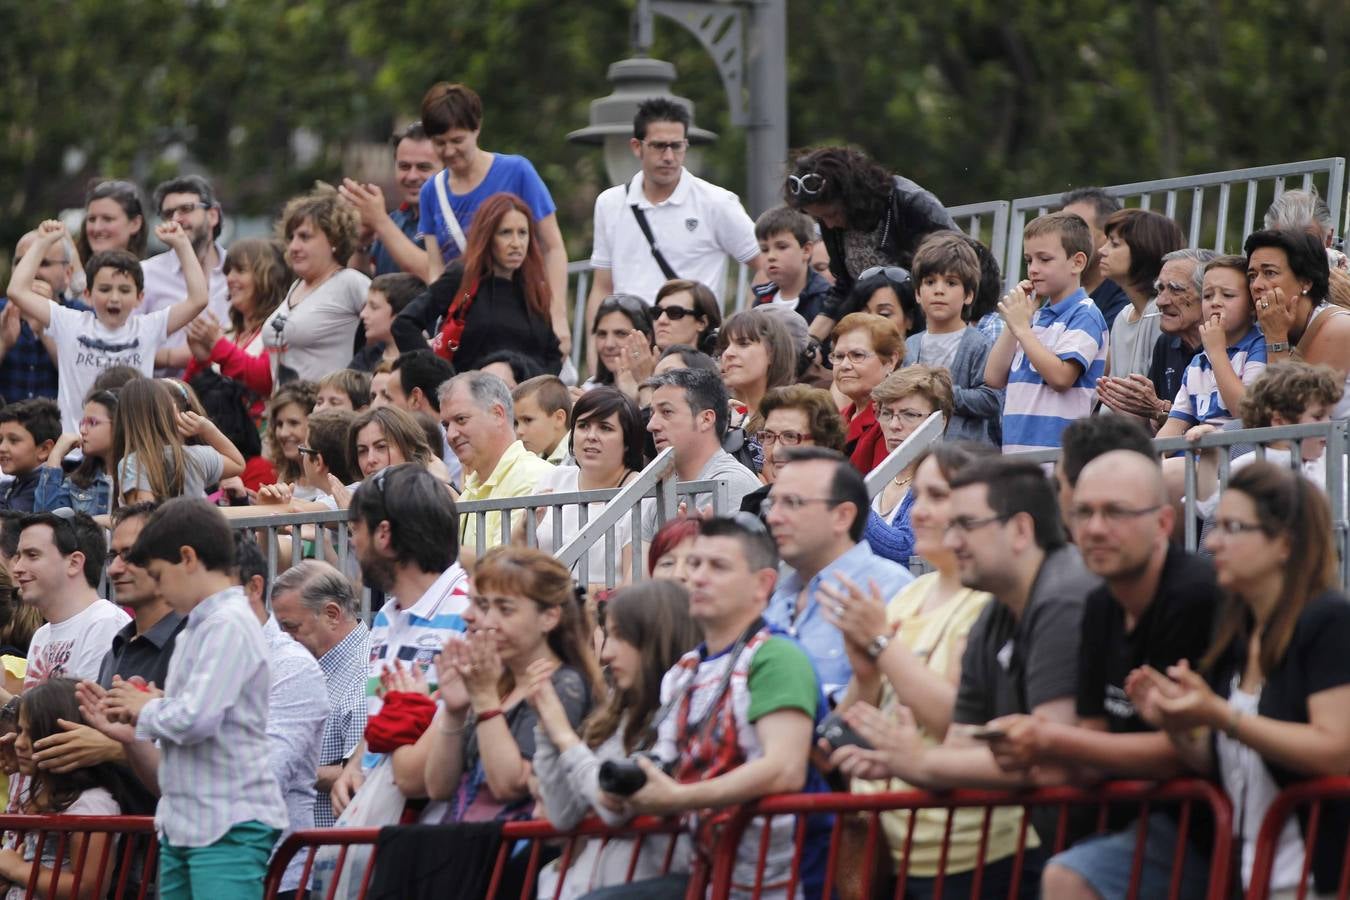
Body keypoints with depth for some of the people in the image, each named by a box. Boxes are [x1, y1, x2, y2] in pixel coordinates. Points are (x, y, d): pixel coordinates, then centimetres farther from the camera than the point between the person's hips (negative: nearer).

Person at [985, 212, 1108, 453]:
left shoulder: (1085, 315, -5)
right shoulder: (1036, 316, 18)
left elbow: (1061, 377, -17)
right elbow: (994, 377, 14)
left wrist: (1022, 328, -12)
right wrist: (1012, 322, 7)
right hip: (1015, 447, 8)